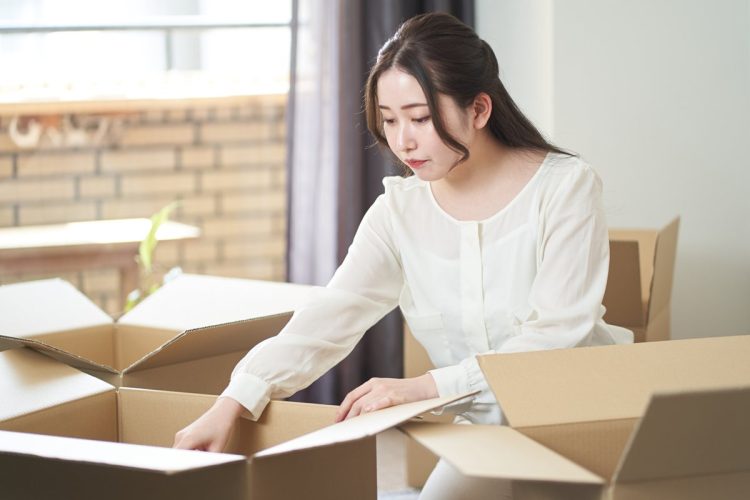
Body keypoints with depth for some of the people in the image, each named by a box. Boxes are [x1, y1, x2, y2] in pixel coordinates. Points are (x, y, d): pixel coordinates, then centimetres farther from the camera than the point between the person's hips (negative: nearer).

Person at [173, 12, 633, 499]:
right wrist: (232, 404, -27)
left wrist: (427, 386, -28)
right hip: (483, 432, 4)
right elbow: (330, 317, -11)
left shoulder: (565, 186, -10)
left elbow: (554, 336, -18)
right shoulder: (400, 212, 2)